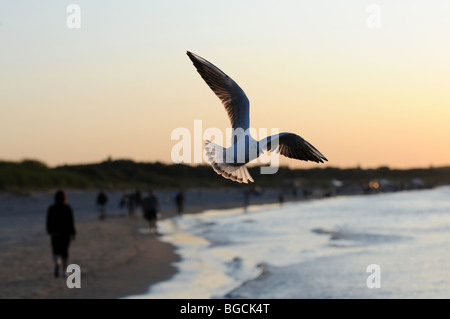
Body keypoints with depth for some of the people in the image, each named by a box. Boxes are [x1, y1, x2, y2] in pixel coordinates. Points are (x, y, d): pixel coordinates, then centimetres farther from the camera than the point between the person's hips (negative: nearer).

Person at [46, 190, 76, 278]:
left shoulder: (51, 208, -5)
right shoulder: (68, 208, -8)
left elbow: (49, 222, 0)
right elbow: (71, 222, -9)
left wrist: (49, 232, 12)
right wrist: (73, 234, -2)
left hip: (55, 233, 0)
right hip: (66, 233, 0)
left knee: (56, 251, 6)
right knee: (64, 251, 12)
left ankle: (57, 263, -26)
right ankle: (64, 271, 15)